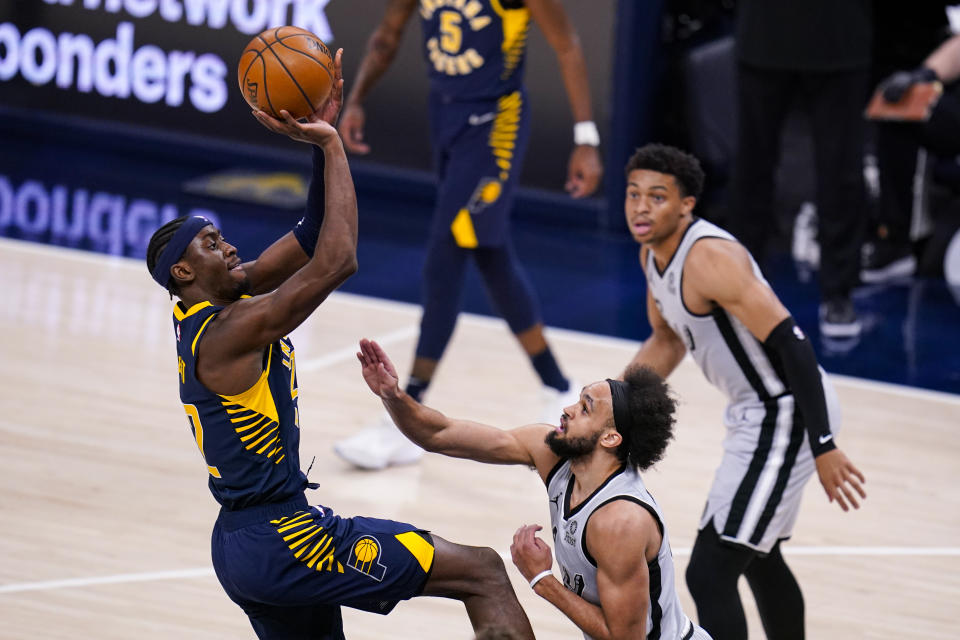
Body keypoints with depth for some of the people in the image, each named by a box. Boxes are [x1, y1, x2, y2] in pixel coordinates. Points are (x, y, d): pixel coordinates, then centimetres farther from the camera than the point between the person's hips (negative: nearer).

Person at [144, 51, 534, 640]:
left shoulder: (208, 315, 11)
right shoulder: (231, 330, -17)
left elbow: (313, 237, 12)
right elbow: (337, 261, -24)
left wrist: (324, 133, 3)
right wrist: (329, 147, -17)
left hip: (239, 546, 10)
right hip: (281, 541, -10)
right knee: (483, 573, -9)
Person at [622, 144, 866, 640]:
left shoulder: (710, 258, -24)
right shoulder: (654, 253, 6)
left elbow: (791, 343, -26)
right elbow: (668, 340, 23)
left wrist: (823, 447, -28)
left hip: (787, 418, -10)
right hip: (759, 412, 10)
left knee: (709, 574, -13)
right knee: (758, 557, 27)